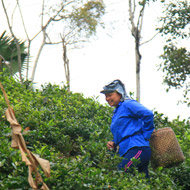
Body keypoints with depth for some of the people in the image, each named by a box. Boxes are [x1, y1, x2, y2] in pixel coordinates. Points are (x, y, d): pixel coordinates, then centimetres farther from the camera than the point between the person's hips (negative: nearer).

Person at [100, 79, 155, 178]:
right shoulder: (116, 113, 27)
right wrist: (114, 144, 12)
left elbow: (148, 114, -15)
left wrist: (145, 135, -10)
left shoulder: (128, 104, 0)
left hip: (137, 148, -9)